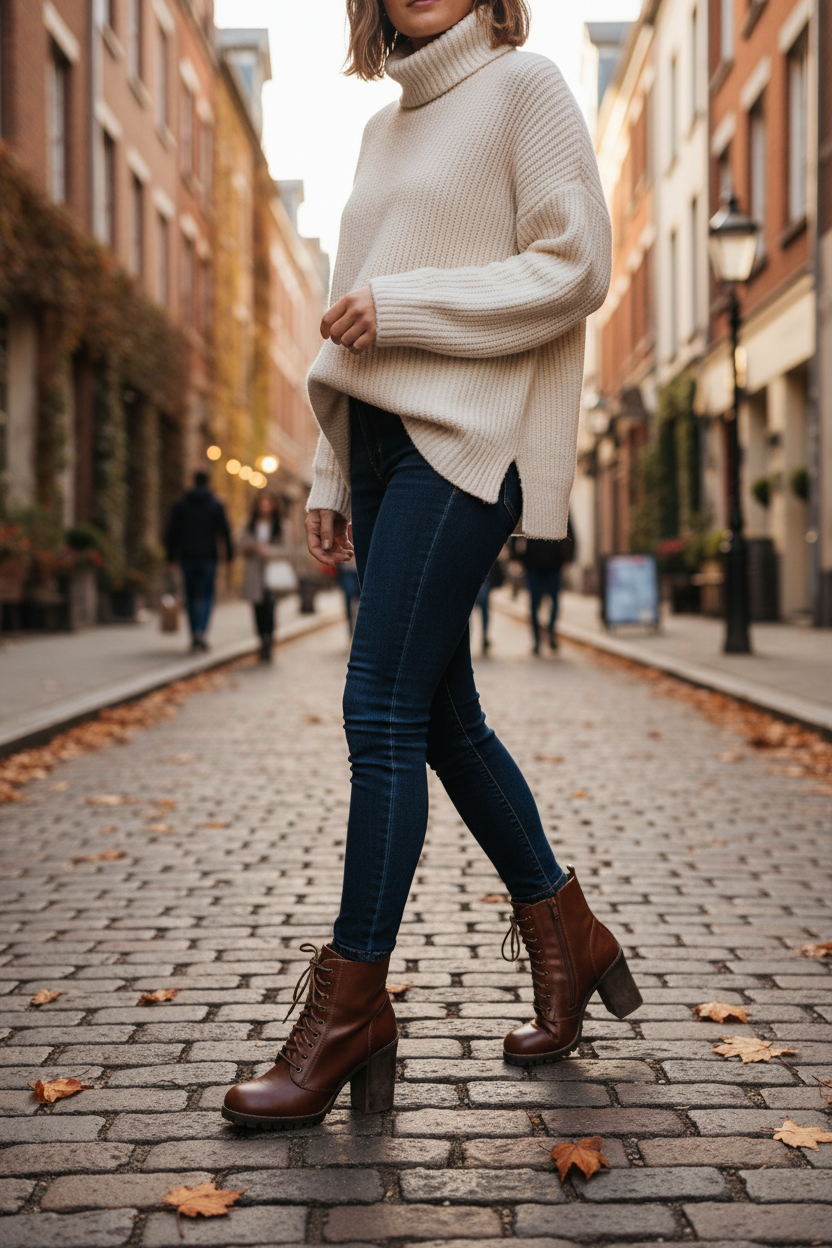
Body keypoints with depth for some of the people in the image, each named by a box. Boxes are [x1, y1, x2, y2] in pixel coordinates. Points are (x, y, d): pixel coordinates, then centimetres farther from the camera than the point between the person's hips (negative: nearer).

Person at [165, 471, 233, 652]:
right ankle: (201, 631, -18)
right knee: (207, 595, 2)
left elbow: (172, 533, 4)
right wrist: (229, 554, 1)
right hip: (209, 556, -1)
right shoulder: (216, 504, 1)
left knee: (191, 596, 9)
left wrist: (171, 556, 8)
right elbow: (225, 530, -3)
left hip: (188, 556, 1)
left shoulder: (180, 504, 5)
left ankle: (195, 637, 9)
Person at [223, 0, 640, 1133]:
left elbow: (576, 267, -9)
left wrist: (402, 307, -13)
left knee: (382, 713, -13)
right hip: (386, 440, 8)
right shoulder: (386, 128, 23)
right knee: (442, 720, 8)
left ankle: (352, 1001, -4)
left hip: (468, 436, -8)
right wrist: (332, 477, 17)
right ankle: (566, 939, 22)